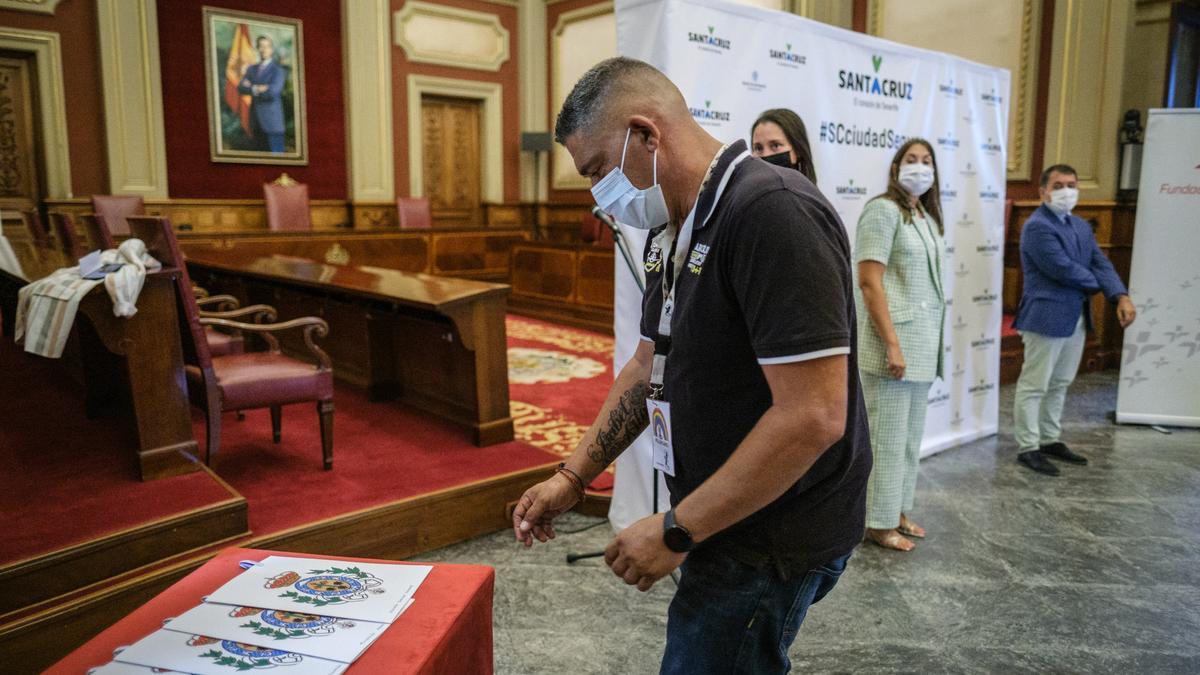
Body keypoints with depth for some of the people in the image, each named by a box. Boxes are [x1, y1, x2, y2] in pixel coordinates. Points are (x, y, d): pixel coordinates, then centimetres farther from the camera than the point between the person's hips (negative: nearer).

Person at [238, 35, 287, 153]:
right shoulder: (251, 69, 15)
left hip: (272, 121, -6)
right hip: (256, 122, 6)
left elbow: (273, 91, -19)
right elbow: (241, 88, 2)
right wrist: (258, 89, -12)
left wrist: (252, 88, -6)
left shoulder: (279, 69, -4)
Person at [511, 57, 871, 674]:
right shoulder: (670, 233, 7)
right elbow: (649, 367, 16)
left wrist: (677, 531, -20)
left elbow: (814, 417, -27)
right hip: (721, 523, 8)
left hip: (771, 541, -8)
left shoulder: (772, 213, -23)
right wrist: (573, 476, 9)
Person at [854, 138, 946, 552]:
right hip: (892, 340, -9)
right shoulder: (884, 210, -9)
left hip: (921, 343, 9)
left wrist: (929, 344, 15)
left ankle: (899, 511, 27)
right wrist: (892, 344, -21)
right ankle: (879, 523, 10)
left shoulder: (927, 218, 16)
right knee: (889, 436, -2)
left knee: (911, 435, 15)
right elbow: (870, 282, -17)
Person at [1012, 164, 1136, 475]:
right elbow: (1064, 269, -20)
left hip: (1076, 317, 9)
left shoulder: (1081, 226, 14)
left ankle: (1050, 440, 29)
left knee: (1060, 384, 17)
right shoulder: (1037, 227, -14)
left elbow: (1101, 263, 6)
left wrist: (1121, 296, -11)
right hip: (1046, 317, -9)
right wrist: (1097, 284, -3)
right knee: (1034, 385, -1)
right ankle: (1027, 448, 7)